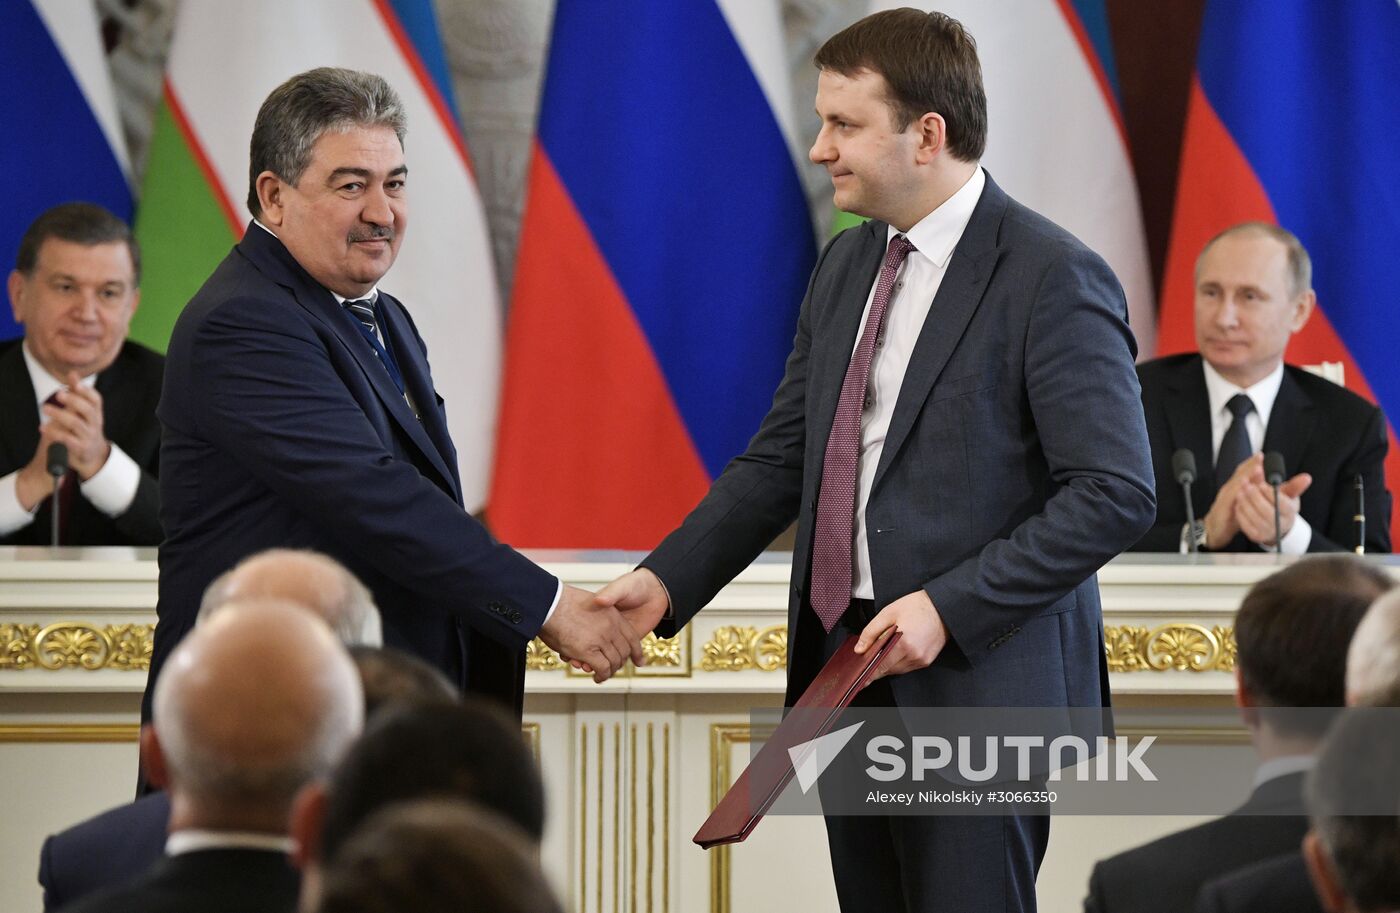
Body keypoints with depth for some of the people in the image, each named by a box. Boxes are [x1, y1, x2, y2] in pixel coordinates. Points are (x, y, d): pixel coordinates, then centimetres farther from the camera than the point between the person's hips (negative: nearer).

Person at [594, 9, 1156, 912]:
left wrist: (948, 608, -22)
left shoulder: (1054, 279, -12)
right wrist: (666, 580, 2)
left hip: (976, 679, -7)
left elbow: (1116, 495, -16)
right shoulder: (845, 268, 13)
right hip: (846, 666, 7)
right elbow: (780, 458, 16)